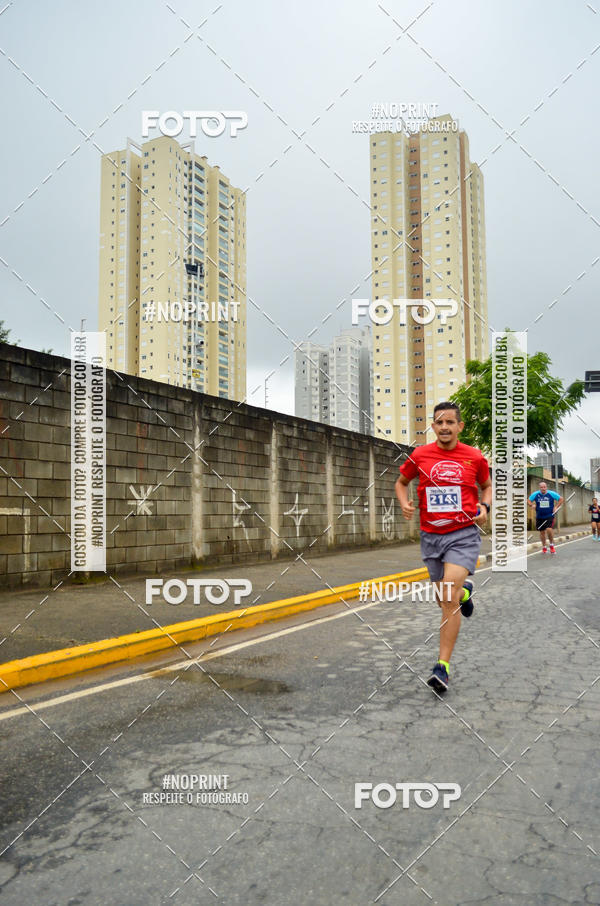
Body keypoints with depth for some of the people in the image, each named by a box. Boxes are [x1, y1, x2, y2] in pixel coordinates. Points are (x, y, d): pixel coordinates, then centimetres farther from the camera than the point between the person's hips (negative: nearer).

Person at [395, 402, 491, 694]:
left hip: (464, 535, -3)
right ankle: (465, 592, 53)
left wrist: (484, 507, -3)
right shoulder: (419, 455, 0)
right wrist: (404, 503, -4)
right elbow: (401, 481, 16)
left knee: (449, 599, -18)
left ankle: (443, 665, -9)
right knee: (446, 600, 16)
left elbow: (487, 485, 16)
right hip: (431, 536, 3)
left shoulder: (475, 457, -2)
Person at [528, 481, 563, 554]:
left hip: (549, 516, -2)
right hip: (539, 517, 2)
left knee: (549, 529, -20)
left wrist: (556, 507, -7)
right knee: (542, 532, 9)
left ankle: (552, 545, 4)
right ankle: (544, 547, 28)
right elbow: (529, 500, 8)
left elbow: (561, 499, 5)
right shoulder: (535, 494, -3)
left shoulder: (551, 494, -5)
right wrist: (532, 505, -13)